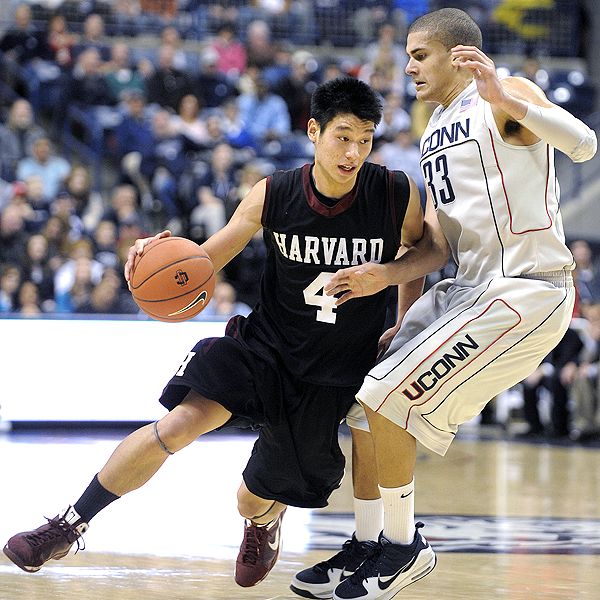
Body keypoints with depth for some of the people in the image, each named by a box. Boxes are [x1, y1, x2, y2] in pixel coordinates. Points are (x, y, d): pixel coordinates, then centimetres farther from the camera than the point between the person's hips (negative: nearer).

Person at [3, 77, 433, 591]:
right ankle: (70, 525, -9)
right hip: (262, 344, 0)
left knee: (256, 503, 7)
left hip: (333, 375, 0)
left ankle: (265, 522, 49)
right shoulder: (272, 195, -11)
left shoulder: (397, 194, -14)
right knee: (179, 424, -25)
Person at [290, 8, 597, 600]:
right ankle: (374, 542, 19)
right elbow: (436, 241, 15)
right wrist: (384, 275, -3)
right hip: (467, 286, 9)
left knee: (389, 396, -14)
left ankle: (404, 545, 1)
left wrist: (505, 100, -37)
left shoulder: (507, 96, -7)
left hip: (525, 290, -9)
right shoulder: (435, 133, 18)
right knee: (365, 402, 8)